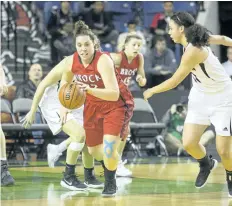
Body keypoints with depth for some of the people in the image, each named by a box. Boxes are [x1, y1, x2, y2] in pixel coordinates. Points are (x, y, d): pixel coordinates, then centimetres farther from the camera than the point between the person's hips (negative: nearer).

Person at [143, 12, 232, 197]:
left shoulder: (193, 51, -29)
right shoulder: (197, 39, -5)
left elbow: (174, 82, -20)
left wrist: (151, 91, -5)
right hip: (200, 97, 8)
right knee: (188, 142, -3)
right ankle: (206, 164, 27)